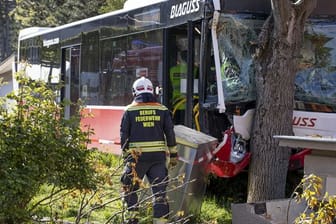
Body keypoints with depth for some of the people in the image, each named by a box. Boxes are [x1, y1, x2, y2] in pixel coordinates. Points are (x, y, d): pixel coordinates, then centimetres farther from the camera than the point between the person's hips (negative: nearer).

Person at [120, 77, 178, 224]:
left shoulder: (130, 111, 1)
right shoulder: (162, 110, 5)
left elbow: (124, 136, 1)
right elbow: (170, 133, 4)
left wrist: (125, 156, 9)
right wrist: (173, 155, 9)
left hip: (137, 155, -1)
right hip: (158, 155, 1)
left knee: (130, 188, 16)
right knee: (159, 190, 3)